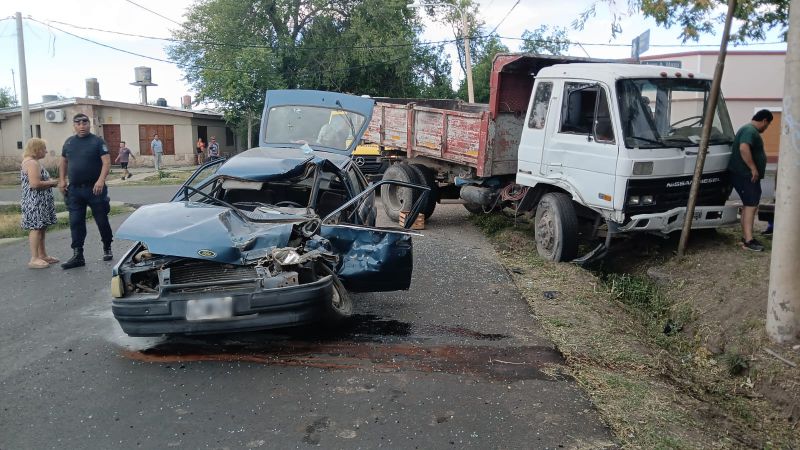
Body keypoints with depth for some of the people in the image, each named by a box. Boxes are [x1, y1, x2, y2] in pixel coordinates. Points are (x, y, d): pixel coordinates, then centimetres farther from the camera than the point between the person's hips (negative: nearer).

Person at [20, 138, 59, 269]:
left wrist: (50, 182, 11)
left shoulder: (31, 162, 17)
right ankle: (34, 259, -4)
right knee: (36, 228, -7)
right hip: (35, 202, -11)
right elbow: (35, 184, -26)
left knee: (41, 228, 15)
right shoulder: (32, 163, -17)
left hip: (40, 202, 11)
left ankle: (42, 255, 23)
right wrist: (51, 183, -12)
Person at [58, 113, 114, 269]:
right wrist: (62, 180, 7)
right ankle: (78, 256, 6)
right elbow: (63, 162, 20)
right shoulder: (69, 142, 12)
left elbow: (106, 162, -11)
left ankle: (107, 248, 25)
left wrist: (101, 180, -23)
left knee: (102, 221, 5)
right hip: (74, 189, 4)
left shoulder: (97, 141, -3)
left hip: (95, 189, -4)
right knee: (75, 223, 1)